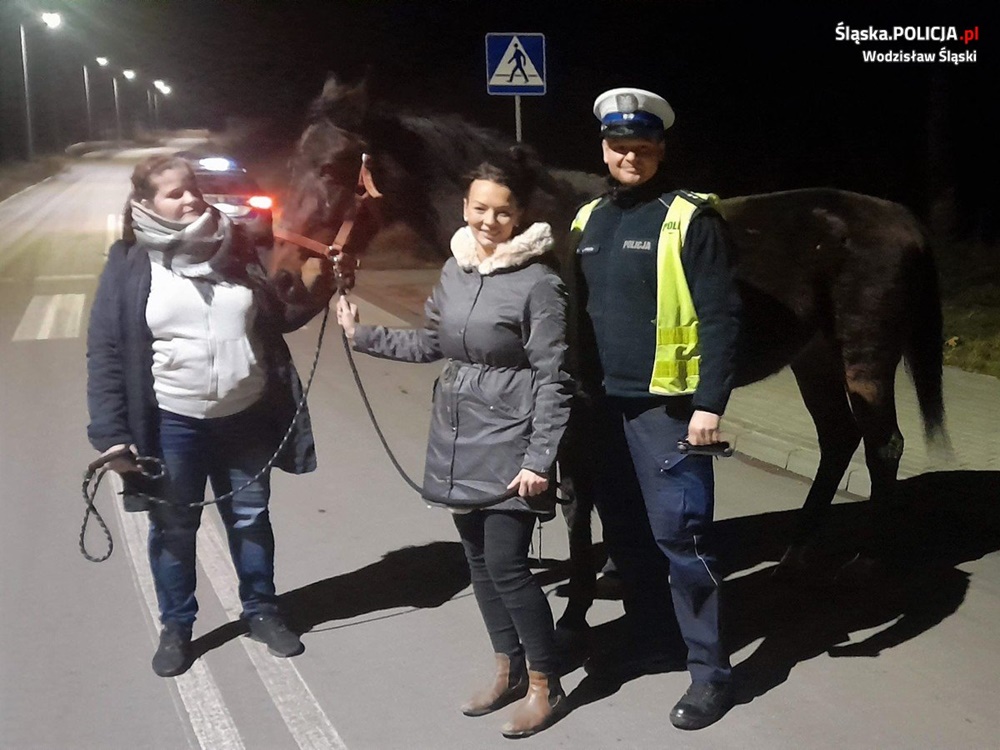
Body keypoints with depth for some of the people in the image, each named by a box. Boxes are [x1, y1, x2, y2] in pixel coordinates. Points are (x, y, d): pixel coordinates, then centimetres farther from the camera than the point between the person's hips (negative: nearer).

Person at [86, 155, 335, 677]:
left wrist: (322, 287, -5)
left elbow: (276, 317, 11)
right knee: (174, 527, 12)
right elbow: (105, 351, -9)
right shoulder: (132, 262, -9)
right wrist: (110, 432, -15)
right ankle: (175, 626, 31)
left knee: (250, 517, 16)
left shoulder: (233, 246, 1)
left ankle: (261, 611, 35)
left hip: (246, 416, 3)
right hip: (173, 423, -3)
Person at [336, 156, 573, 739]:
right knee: (480, 561, 14)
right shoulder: (455, 270, 6)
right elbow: (431, 343, 20)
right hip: (460, 438, 7)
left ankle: (546, 685, 13)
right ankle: (510, 671, 30)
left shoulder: (538, 283, -15)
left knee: (507, 566, -5)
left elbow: (552, 379, -14)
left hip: (509, 442, -7)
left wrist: (539, 460, -17)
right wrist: (363, 335, 19)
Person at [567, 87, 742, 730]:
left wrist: (711, 402, -19)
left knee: (677, 534, -4)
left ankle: (710, 669, 7)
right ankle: (651, 632, 36)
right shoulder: (588, 220, 10)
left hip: (665, 406, -7)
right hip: (602, 404, 7)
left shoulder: (691, 219, -9)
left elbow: (720, 315, -13)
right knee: (622, 529, 17)